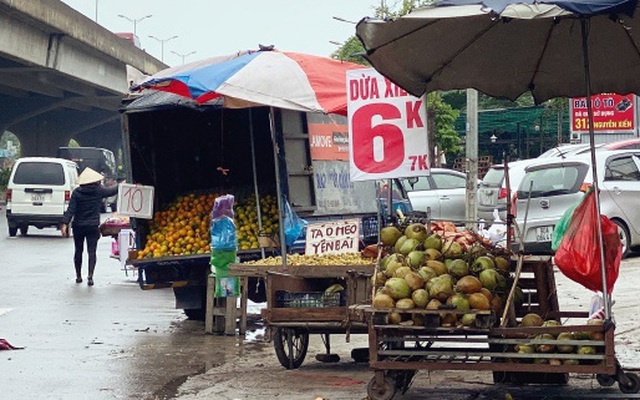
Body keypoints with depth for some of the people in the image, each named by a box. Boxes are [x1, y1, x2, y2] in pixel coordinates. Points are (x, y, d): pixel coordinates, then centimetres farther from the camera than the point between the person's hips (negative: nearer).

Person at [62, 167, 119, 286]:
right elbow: (113, 190, 12)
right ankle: (90, 275, -19)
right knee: (92, 251, -3)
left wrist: (65, 224, -11)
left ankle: (78, 276, 22)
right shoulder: (99, 191, -3)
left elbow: (70, 210, -10)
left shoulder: (77, 192, -4)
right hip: (93, 226, -1)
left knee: (78, 251, 14)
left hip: (78, 226, 1)